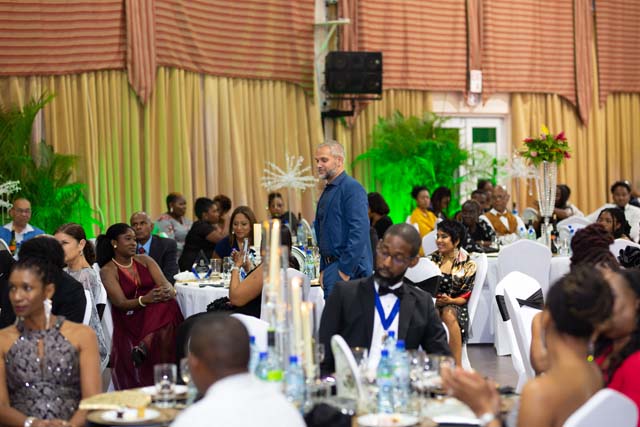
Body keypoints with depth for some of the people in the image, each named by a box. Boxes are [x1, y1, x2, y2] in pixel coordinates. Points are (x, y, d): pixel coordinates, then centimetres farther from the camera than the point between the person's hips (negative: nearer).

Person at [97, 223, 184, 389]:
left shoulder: (145, 260, 14)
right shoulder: (108, 270, 0)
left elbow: (165, 283, 1)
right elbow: (120, 303, -13)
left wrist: (169, 291, -25)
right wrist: (144, 300, -33)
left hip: (156, 314, 4)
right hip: (129, 322, -4)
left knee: (167, 304, -30)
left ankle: (145, 346, -30)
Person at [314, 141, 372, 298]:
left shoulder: (352, 188, -12)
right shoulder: (327, 191, 17)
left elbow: (359, 231, -20)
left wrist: (345, 270, -20)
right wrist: (324, 269, 17)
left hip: (349, 269, -9)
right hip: (331, 267, 9)